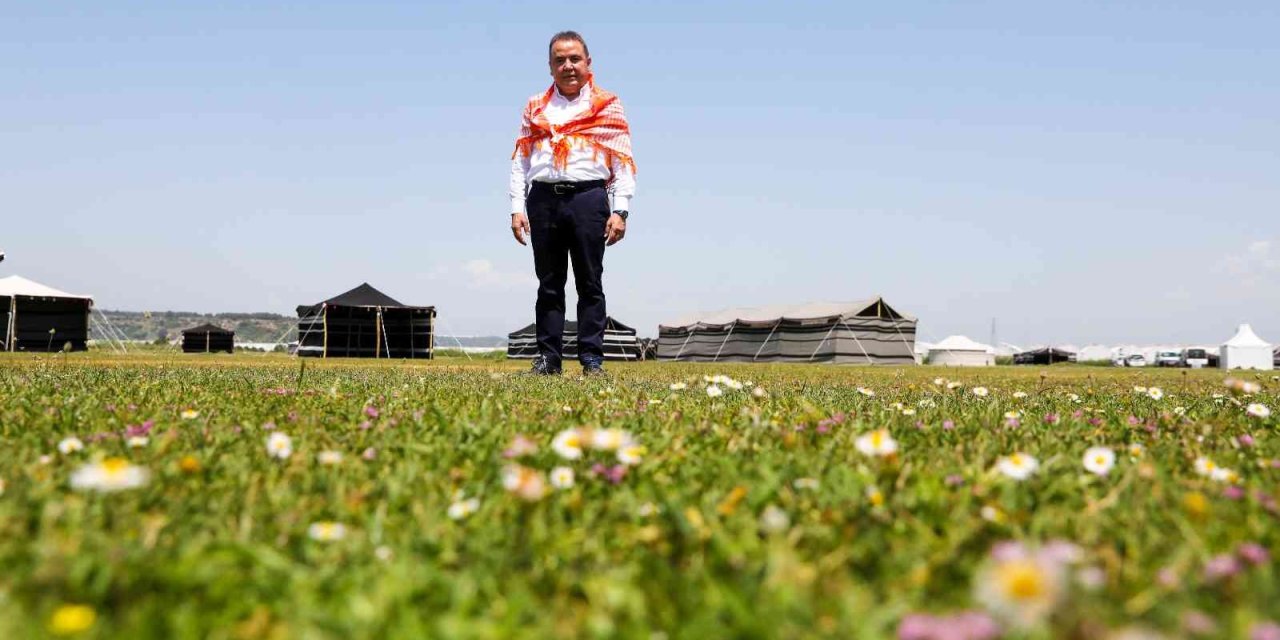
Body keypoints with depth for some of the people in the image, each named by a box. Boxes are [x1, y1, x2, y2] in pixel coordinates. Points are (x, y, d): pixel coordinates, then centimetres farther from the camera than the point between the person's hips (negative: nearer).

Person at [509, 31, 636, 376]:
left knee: (590, 282, 0)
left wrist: (620, 211, -6)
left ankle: (592, 358, 4)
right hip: (543, 199, 2)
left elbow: (624, 162, 4)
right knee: (549, 283, 5)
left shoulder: (607, 106, 8)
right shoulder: (535, 107, 16)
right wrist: (517, 208, 3)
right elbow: (520, 160, 13)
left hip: (588, 197, -2)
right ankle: (548, 356, 10)